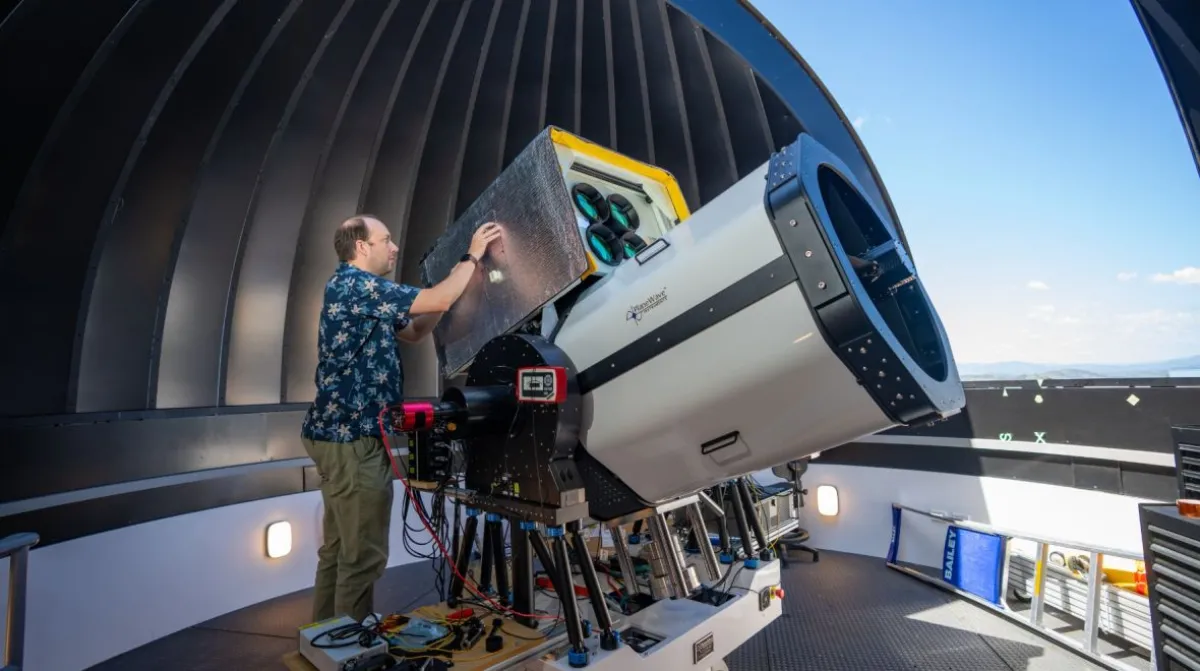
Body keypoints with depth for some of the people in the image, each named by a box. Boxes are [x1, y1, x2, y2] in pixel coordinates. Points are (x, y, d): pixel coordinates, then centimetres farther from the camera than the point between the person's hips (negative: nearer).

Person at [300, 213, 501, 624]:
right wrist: (472, 256, -7)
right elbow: (438, 301, -20)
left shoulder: (360, 290, 17)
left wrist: (456, 280, 12)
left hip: (342, 434, 11)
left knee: (339, 547, 20)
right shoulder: (354, 285, -15)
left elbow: (414, 331, 19)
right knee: (364, 554, 0)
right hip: (353, 438, -11)